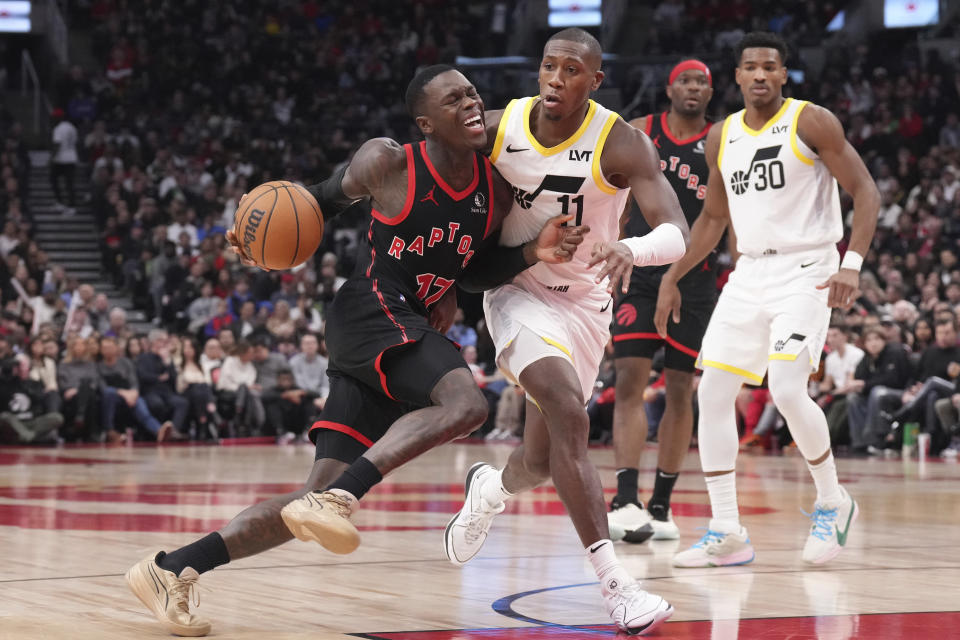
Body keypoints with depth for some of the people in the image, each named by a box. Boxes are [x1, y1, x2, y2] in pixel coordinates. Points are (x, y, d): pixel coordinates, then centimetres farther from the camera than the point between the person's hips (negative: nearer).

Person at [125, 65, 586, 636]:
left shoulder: (497, 190, 7)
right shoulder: (388, 163, -7)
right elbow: (327, 200, 10)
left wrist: (533, 253, 1)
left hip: (417, 328, 7)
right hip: (371, 311, -7)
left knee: (319, 498, 0)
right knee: (466, 402, -32)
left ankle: (172, 567, 4)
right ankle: (337, 500, -34)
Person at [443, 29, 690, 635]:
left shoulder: (621, 143, -18)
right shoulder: (497, 129, -12)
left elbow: (678, 234, -28)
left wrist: (631, 249, -50)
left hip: (585, 304, 1)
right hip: (518, 293, -1)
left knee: (541, 462, 10)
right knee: (570, 416, -27)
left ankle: (490, 488, 50)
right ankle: (615, 583, -25)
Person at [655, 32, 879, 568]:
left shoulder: (812, 122, -7)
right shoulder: (721, 137, 10)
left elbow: (866, 191, -9)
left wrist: (852, 265, -21)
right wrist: (672, 277, 17)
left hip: (806, 271, -6)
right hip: (750, 274, 6)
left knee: (787, 390, -20)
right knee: (713, 391, -2)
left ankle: (833, 503, 4)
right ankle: (727, 534, 5)